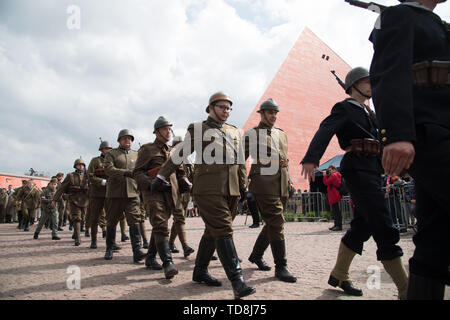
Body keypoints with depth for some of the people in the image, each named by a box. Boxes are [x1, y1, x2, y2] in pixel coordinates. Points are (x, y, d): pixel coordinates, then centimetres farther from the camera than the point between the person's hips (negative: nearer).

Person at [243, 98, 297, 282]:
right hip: (264, 186, -6)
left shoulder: (282, 135, 21)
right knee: (276, 223, -11)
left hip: (281, 187, 7)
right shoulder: (251, 134, 4)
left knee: (272, 224, 11)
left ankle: (256, 255, 29)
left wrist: (288, 182, 21)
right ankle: (281, 266, -3)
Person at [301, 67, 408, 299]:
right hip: (358, 169, -9)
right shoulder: (344, 108, -2)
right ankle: (405, 290, -4)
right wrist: (311, 158, -35)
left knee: (362, 226, 11)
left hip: (372, 171, 9)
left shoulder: (367, 112, 24)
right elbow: (324, 131, -19)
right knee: (384, 229, -10)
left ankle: (338, 276, 22)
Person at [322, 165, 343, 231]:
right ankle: (336, 225, 19)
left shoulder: (333, 175, -11)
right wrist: (327, 176, 12)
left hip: (334, 196, -11)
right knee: (334, 211, 14)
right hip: (333, 197, 11)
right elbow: (328, 183, 21)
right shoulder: (337, 175, 22)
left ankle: (339, 226, -10)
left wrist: (325, 175, -2)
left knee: (336, 211, -10)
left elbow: (326, 183, -15)